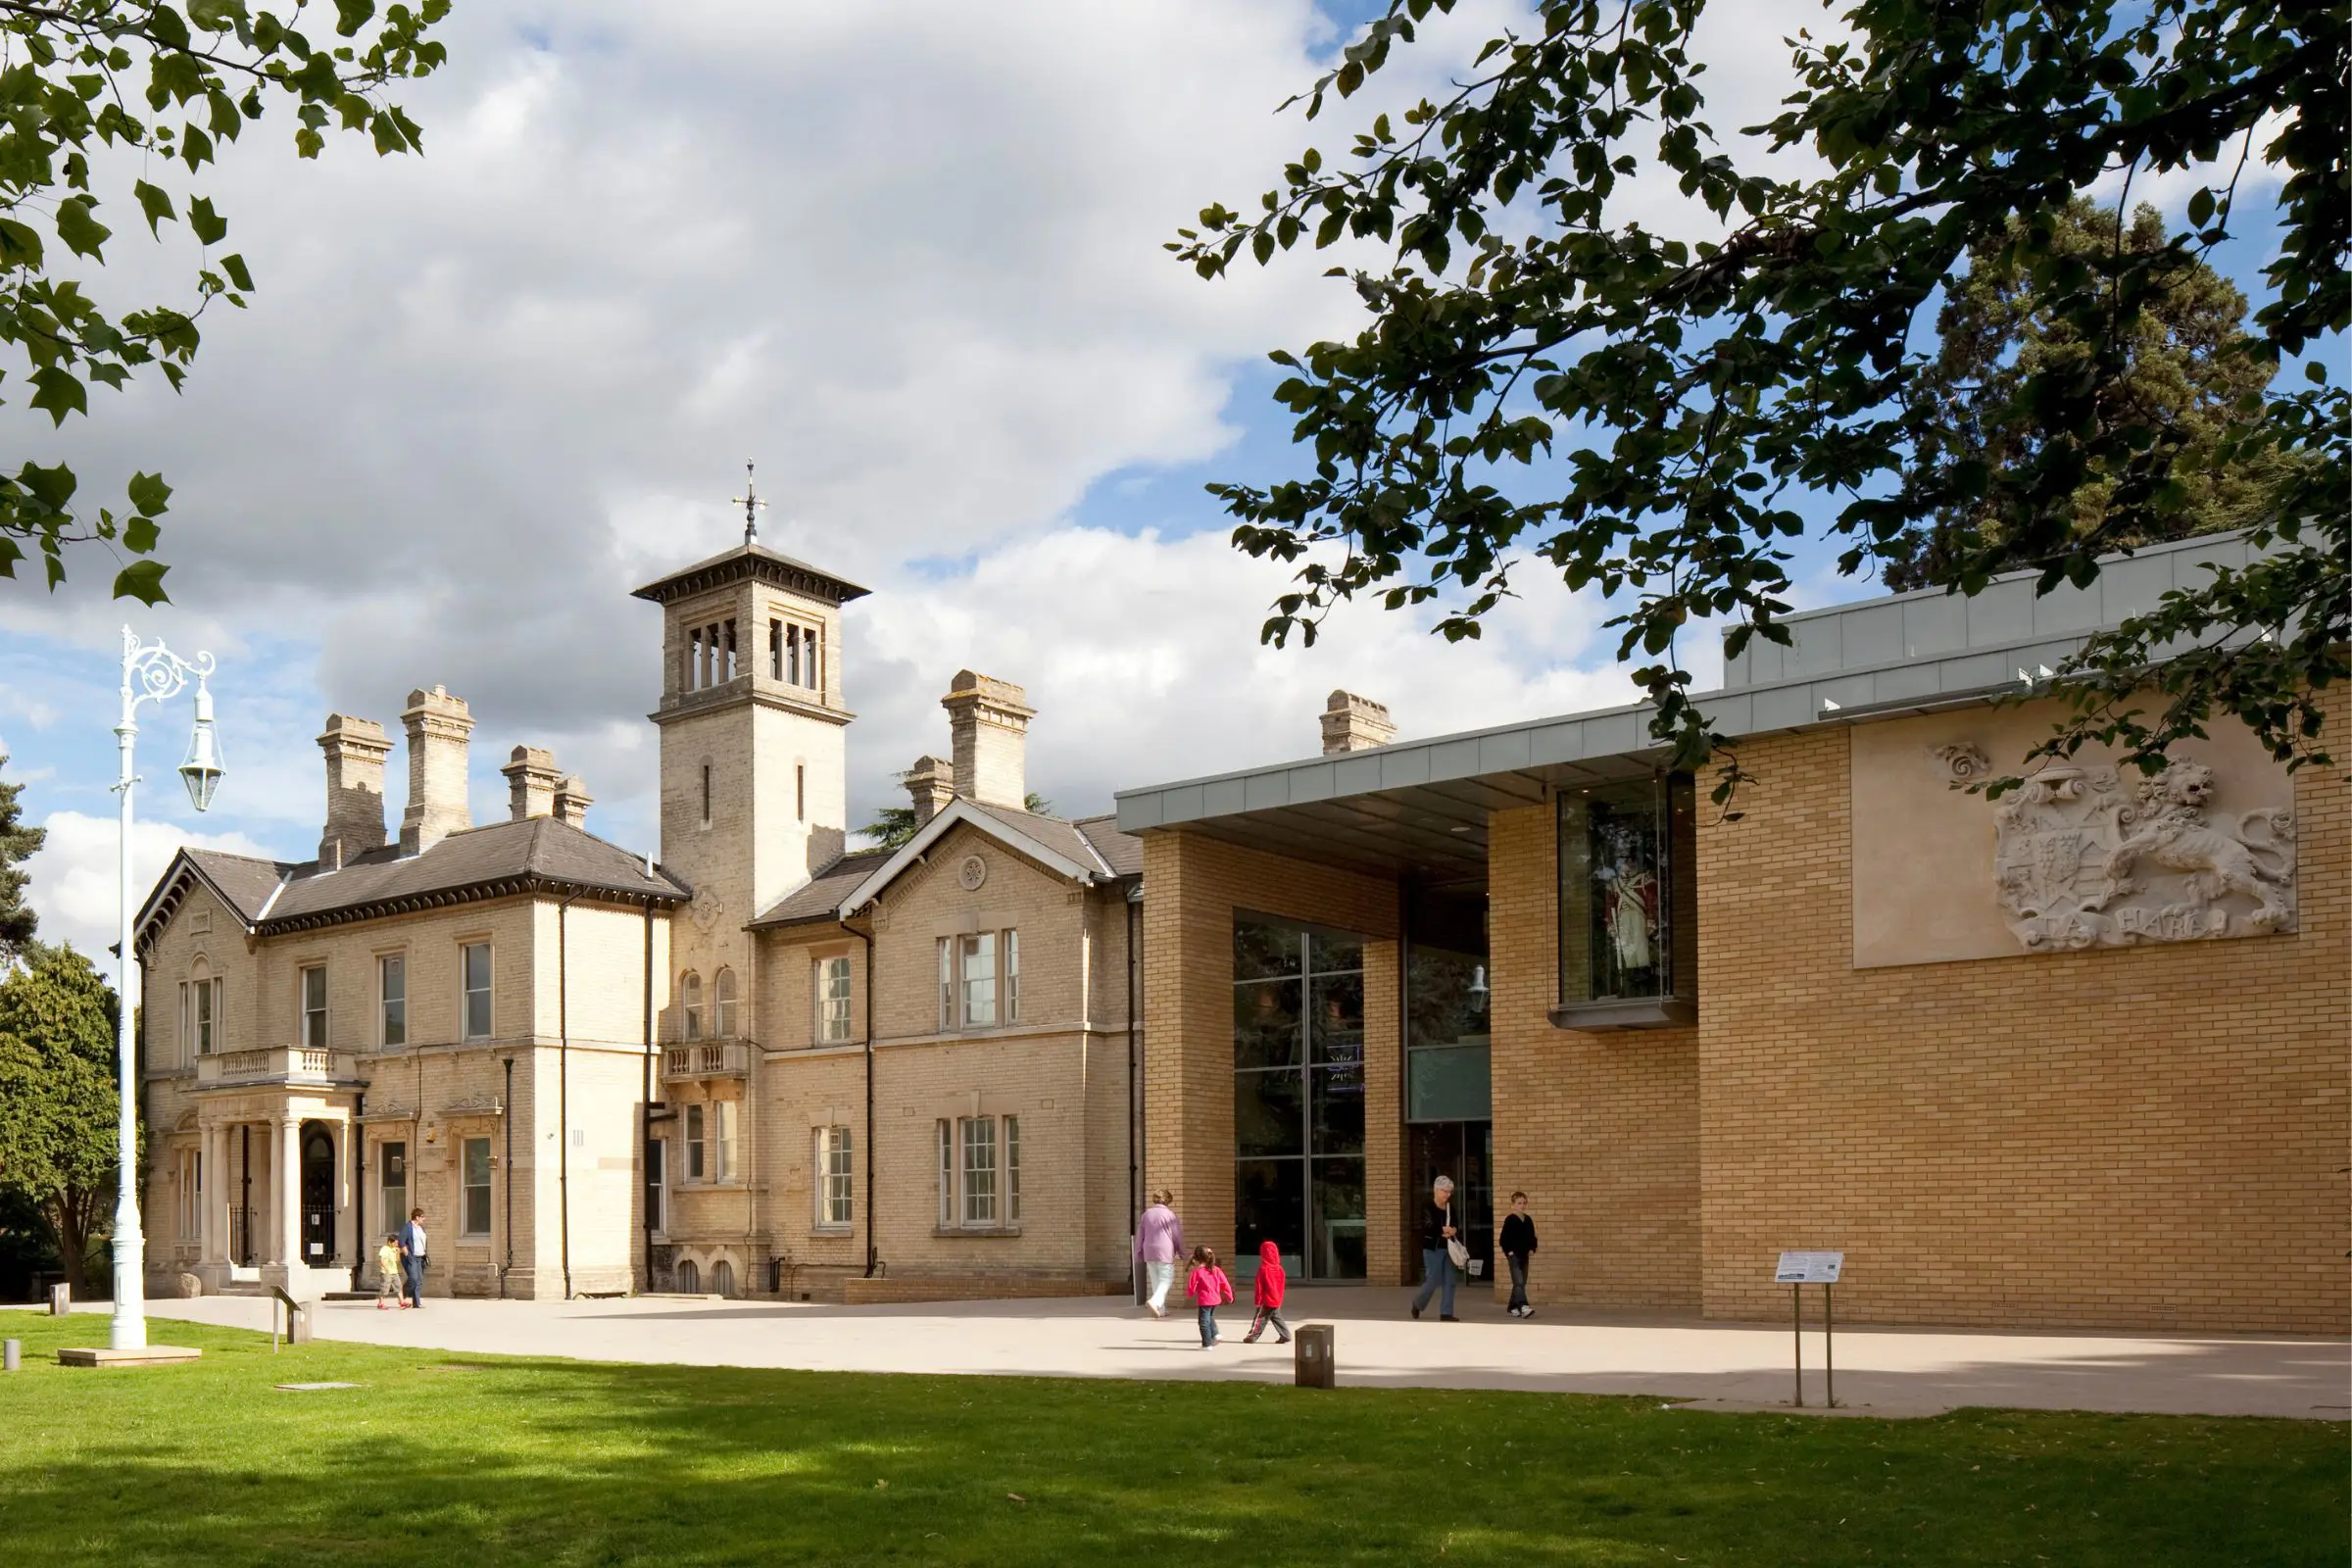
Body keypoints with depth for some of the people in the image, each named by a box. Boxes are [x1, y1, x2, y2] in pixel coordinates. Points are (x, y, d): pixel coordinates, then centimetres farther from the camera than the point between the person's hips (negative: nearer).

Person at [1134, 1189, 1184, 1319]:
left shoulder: (1146, 1214, 8)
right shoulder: (1169, 1214, -7)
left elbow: (1140, 1235, 12)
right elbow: (1177, 1235, -4)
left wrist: (1139, 1252, 20)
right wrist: (1181, 1251, 8)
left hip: (1149, 1252, 5)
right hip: (1165, 1252, -5)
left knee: (1156, 1281, 12)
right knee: (1166, 1279, -1)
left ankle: (1161, 1309, 13)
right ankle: (1154, 1301, -23)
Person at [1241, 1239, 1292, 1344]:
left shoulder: (1263, 1269, -17)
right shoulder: (1279, 1268, 1)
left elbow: (1259, 1286, -14)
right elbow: (1282, 1284, 11)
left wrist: (1257, 1300, -7)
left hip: (1266, 1300, -6)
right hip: (1277, 1300, 6)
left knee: (1261, 1318, 1)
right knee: (1276, 1317, 15)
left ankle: (1252, 1336, 8)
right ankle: (1285, 1335, 11)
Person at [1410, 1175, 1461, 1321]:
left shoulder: (1450, 1208, 10)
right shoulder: (1427, 1207, -9)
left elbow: (1455, 1226, 11)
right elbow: (1428, 1227, -19)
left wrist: (1451, 1231, -12)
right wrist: (1444, 1230, -17)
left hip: (1448, 1248, 6)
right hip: (1433, 1248, -6)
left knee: (1449, 1281, 1)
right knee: (1433, 1280, -4)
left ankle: (1446, 1313, 4)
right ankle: (1418, 1303, 21)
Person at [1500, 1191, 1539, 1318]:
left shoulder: (1528, 1220, 11)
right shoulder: (1510, 1219, -8)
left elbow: (1532, 1237, 18)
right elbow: (1504, 1238, -9)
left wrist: (1532, 1249, 4)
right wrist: (1508, 1251, -16)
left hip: (1524, 1255, 7)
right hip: (1514, 1255, -7)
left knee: (1521, 1283, 12)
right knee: (1519, 1282, -16)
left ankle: (1514, 1308, 22)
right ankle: (1523, 1307, -26)